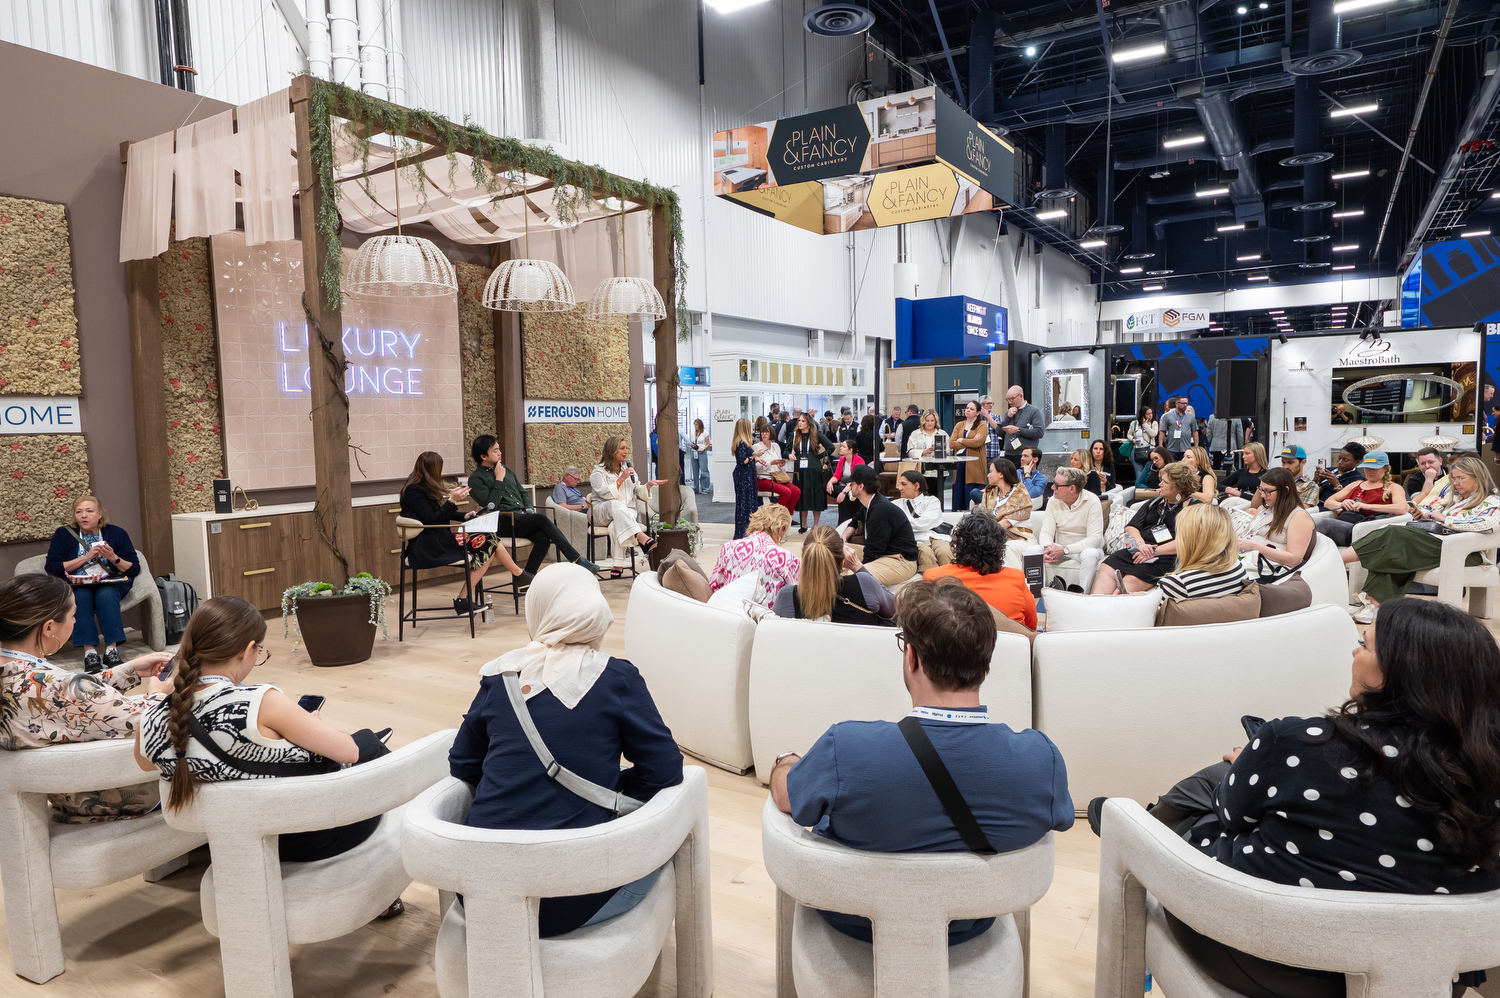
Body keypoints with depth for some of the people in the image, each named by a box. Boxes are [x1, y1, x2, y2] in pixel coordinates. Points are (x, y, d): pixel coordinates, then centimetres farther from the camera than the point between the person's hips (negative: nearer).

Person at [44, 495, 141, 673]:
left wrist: (113, 557, -15)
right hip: (77, 585, 0)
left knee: (106, 595, -34)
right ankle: (90, 652, -40)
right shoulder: (63, 534, 6)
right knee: (81, 596, -34)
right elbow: (52, 568, -5)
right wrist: (86, 557, -13)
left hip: (110, 585, 0)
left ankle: (112, 650, -39)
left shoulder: (116, 533, 6)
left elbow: (134, 569, 3)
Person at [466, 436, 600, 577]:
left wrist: (529, 508, 6)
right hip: (504, 522, -6)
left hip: (521, 517, 6)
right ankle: (577, 560, -28)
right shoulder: (475, 478, 1)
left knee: (543, 537, -26)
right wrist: (499, 480, -7)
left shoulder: (505, 470, 21)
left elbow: (523, 492, 26)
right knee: (542, 519, -28)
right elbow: (490, 504, -11)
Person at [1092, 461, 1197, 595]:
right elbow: (1130, 527, 18)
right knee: (1107, 570, -24)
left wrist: (1154, 551, -15)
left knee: (1131, 580, -32)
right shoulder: (1154, 503, 25)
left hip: (1166, 558, -5)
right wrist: (1140, 543, -5)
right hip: (1139, 551, 6)